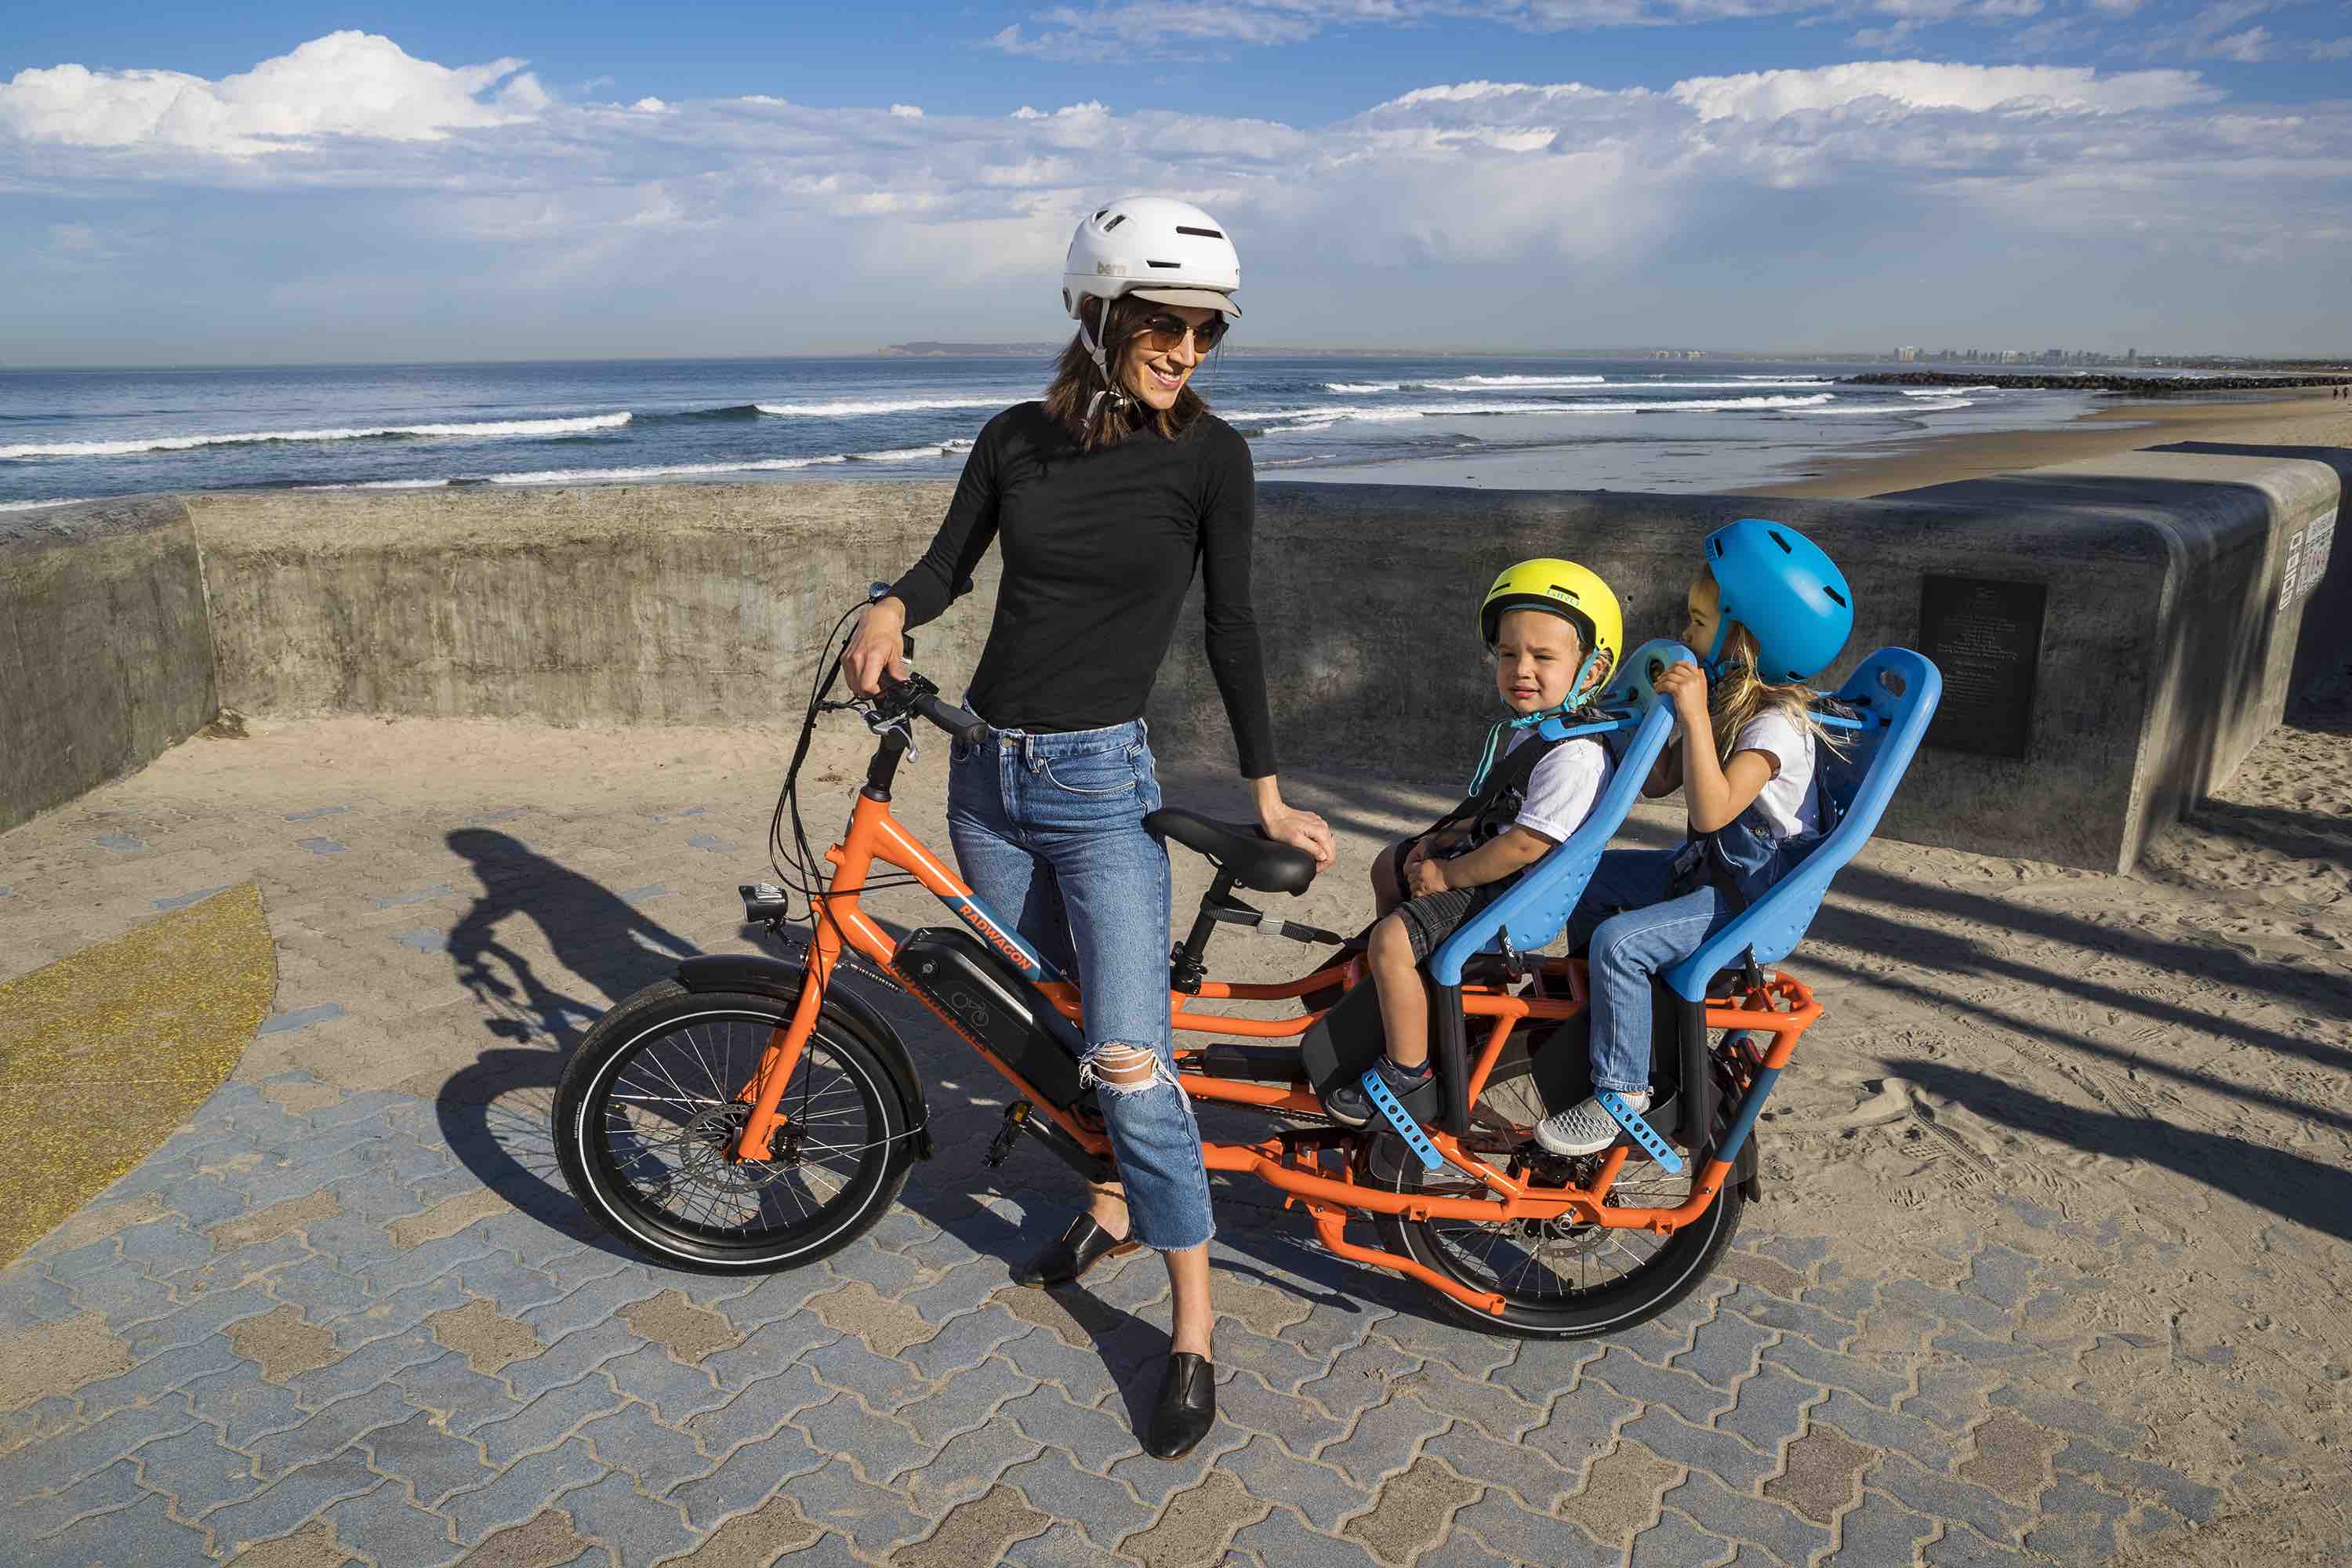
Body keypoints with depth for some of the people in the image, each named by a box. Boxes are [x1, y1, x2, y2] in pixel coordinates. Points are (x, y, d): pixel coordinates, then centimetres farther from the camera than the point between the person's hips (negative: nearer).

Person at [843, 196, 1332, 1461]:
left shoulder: (1210, 455, -6)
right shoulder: (1016, 439, 3)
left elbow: (1230, 625, -3)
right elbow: (951, 561, 12)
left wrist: (1268, 794, -2)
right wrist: (891, 607, -11)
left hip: (1100, 783, -4)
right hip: (989, 772, 5)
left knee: (1128, 1061, -9)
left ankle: (1193, 1335, 6)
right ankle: (1117, 1204, 41)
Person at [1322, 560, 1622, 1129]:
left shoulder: (1575, 756, -27)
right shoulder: (1520, 726, 6)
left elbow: (1526, 845, -29)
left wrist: (1448, 876, -20)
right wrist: (1444, 837, 5)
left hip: (1519, 891, -11)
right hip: (1483, 857, 11)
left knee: (1392, 941, -23)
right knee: (1390, 865, 26)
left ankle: (1408, 1079, -9)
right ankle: (1388, 978, 45)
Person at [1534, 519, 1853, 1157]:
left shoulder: (1777, 725, -25)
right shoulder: (1725, 702, 5)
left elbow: (1711, 811, -36)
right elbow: (1659, 781, 9)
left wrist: (1694, 715, -39)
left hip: (1754, 898, -10)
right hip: (1709, 868, 10)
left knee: (1620, 942, -26)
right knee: (1590, 876, 16)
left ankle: (1621, 1091, -11)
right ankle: (1599, 1017, 31)